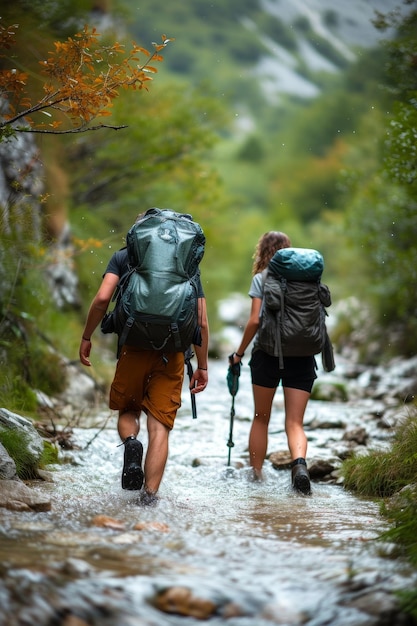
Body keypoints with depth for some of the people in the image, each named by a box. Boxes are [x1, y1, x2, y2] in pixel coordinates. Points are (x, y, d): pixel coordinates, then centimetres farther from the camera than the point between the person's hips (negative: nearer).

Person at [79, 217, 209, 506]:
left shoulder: (123, 256, 9)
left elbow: (102, 298, -6)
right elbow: (202, 322, 8)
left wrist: (86, 337, 5)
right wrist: (203, 366, 14)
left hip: (135, 348, -1)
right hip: (172, 353, 1)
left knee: (127, 411, 20)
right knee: (160, 426, 3)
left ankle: (131, 442, -12)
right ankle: (150, 496, -6)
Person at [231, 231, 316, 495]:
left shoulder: (262, 278, 2)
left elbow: (255, 320, -5)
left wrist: (239, 353, 5)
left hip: (268, 352, -2)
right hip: (302, 354, 2)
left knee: (261, 418, 13)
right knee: (295, 422, 1)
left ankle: (255, 475, 17)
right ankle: (300, 463, -26)